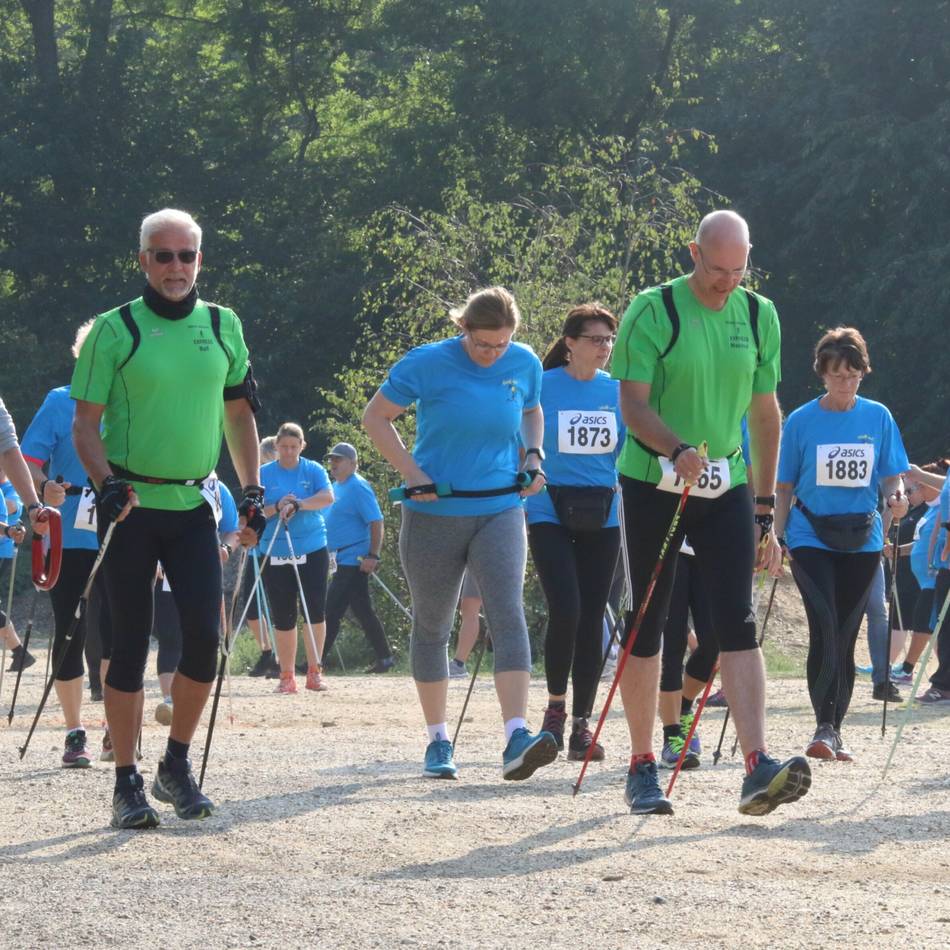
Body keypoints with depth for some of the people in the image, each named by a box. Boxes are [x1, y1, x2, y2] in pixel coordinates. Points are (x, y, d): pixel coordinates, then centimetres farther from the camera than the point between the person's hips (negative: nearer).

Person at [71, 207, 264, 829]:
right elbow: (85, 422, -4)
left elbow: (239, 413, 17)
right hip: (132, 506, -3)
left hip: (193, 505, 3)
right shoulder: (114, 331, -4)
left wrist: (252, 491, 10)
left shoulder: (223, 327, 8)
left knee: (205, 635, -8)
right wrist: (106, 482, -20)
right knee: (131, 643, 0)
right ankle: (128, 783, 7)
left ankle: (177, 766, 11)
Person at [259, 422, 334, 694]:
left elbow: (328, 497, -14)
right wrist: (277, 508, -19)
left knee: (315, 611, -5)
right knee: (283, 617, 2)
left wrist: (298, 504, -26)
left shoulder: (313, 470, 4)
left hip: (312, 549, 0)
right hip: (276, 553, 0)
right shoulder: (264, 474, 5)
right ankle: (287, 676, 8)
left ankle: (315, 671, 2)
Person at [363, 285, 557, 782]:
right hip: (434, 513, -1)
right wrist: (411, 472, -12)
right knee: (431, 624, 8)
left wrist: (533, 454, 3)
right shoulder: (427, 363, -10)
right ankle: (437, 740, 22)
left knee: (508, 614, -16)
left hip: (499, 512, 1)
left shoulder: (525, 364, 1)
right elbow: (375, 416, -2)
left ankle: (516, 739, -27)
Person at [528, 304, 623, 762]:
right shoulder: (540, 388, -3)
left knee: (592, 618, 2)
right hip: (549, 513, -4)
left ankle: (582, 724, 9)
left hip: (601, 517, 4)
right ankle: (555, 707, 2)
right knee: (565, 609, -18)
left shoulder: (618, 392, 7)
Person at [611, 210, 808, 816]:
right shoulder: (653, 312, -8)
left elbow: (766, 414, 13)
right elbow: (633, 404, -13)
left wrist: (765, 510, 11)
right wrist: (677, 450, -33)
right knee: (647, 627, 4)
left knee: (739, 625, -10)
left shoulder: (759, 316, 6)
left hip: (727, 488, 3)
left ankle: (758, 767, -19)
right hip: (653, 487, -3)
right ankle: (643, 767, 15)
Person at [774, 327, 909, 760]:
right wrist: (776, 538, 1)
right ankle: (824, 726, -18)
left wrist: (896, 497, -15)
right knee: (824, 627, -17)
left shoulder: (878, 418, 5)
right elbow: (784, 487, 6)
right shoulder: (801, 421, 0)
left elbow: (891, 476, 7)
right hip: (811, 537, -2)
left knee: (846, 633, 5)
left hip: (861, 540, 2)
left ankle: (835, 729, 13)